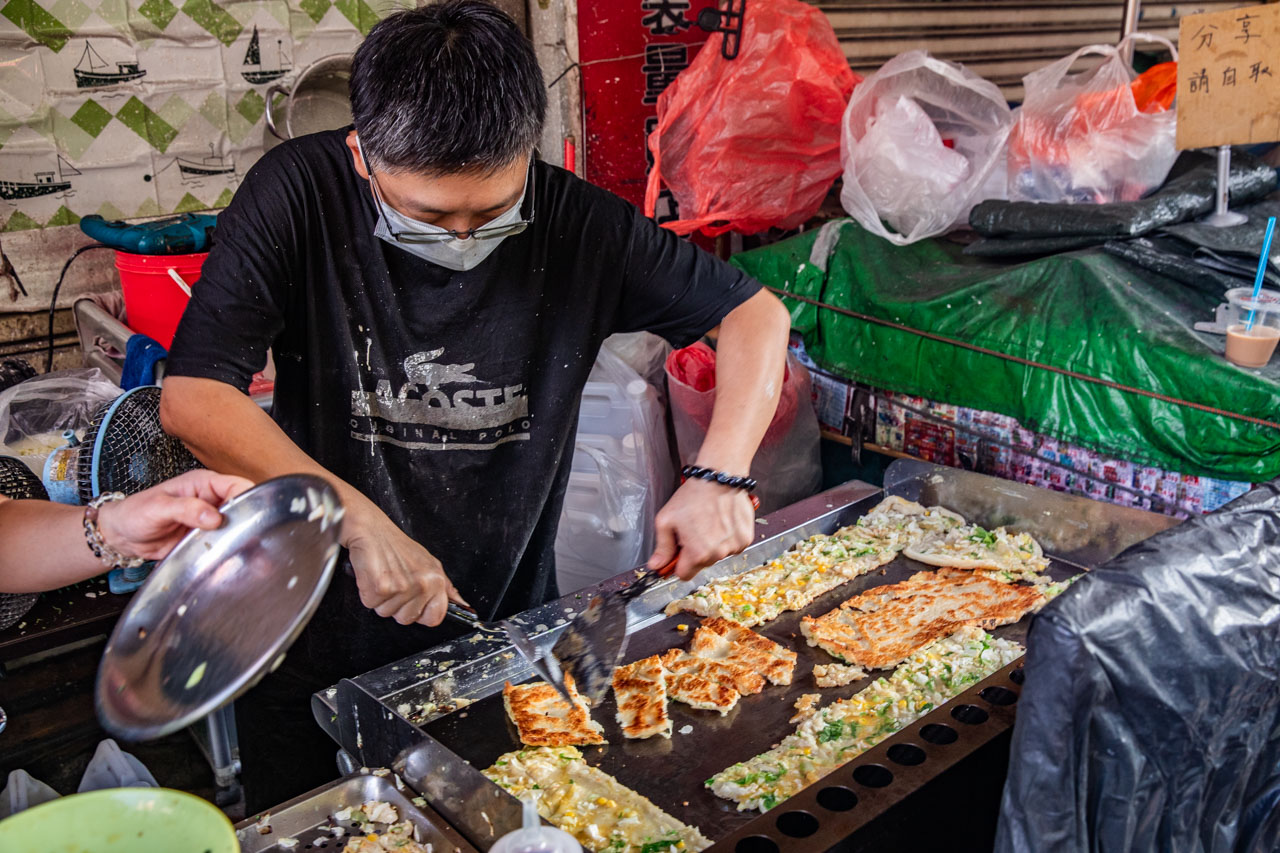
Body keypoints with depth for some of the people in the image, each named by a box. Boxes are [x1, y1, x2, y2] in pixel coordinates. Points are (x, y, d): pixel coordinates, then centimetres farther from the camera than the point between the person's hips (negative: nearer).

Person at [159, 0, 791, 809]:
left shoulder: (576, 222, -15)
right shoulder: (298, 195, -18)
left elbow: (757, 312, -7)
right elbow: (194, 397, -22)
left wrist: (720, 475, -22)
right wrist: (360, 524, -31)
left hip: (508, 627, 1)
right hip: (320, 641, 0)